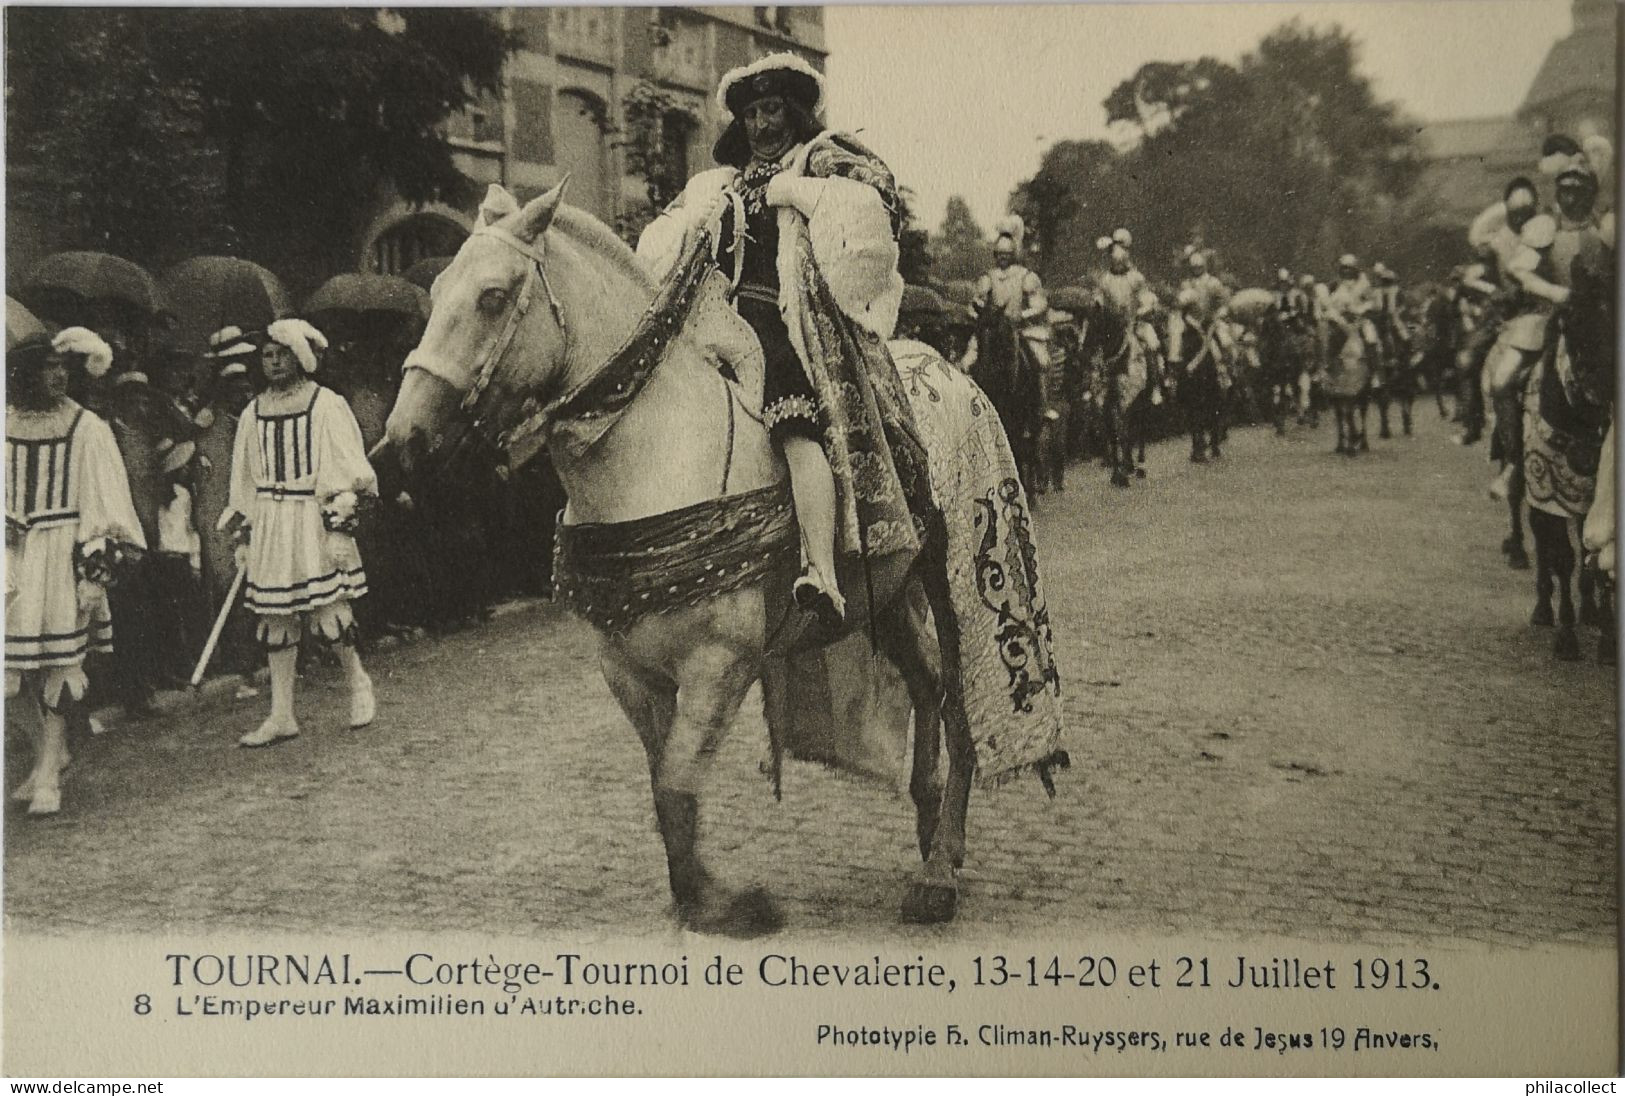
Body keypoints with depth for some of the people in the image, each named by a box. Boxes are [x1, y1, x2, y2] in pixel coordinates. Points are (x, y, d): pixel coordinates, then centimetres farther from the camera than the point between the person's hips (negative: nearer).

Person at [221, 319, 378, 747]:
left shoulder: (326, 405, -3)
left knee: (326, 609, -9)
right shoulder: (253, 413, 12)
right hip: (269, 523, 5)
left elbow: (346, 469, -7)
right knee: (275, 616, 4)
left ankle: (358, 682, 18)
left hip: (315, 519, -5)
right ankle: (281, 716, 10)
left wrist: (341, 527, -14)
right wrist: (243, 535, 13)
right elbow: (244, 479, 17)